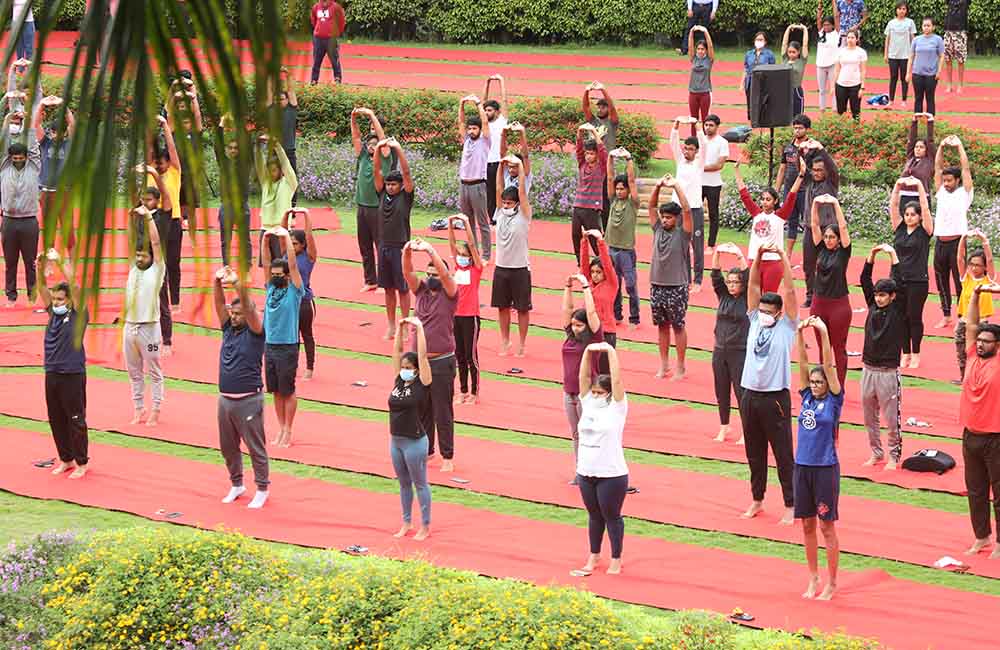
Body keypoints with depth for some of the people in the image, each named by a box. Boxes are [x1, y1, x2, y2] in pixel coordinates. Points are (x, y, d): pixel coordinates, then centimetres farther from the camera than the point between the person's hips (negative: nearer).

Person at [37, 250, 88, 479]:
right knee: (56, 420, 11)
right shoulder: (54, 313, 10)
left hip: (73, 375, -6)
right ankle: (66, 460, 23)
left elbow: (75, 286, -17)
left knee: (76, 420, 0)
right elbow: (42, 288, 5)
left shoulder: (78, 314, -5)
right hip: (52, 374, 6)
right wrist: (40, 267, -11)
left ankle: (82, 463, 8)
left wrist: (60, 262, -17)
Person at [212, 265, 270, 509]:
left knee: (256, 447, 1)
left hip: (248, 400, -7)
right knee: (228, 447, 14)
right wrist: (217, 282, -15)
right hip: (225, 398, 7)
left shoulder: (254, 332, -6)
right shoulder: (228, 329, 9)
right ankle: (236, 485, 29)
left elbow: (249, 308, -21)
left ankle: (262, 490, 9)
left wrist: (238, 284, -33)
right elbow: (219, 304, 1)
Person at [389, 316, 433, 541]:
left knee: (420, 484, 4)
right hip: (396, 440, 6)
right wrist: (399, 328, 1)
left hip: (415, 442, -6)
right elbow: (397, 352, 6)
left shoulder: (422, 385, -10)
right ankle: (406, 523, 28)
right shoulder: (399, 381, 4)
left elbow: (422, 356, -18)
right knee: (403, 484, 17)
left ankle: (425, 526, 13)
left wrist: (419, 329, -16)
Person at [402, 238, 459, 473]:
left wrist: (430, 250, -32)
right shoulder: (421, 291, 8)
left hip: (442, 362, -5)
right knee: (422, 410, 13)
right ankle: (425, 450, 26)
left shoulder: (449, 295, -5)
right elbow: (407, 273, -6)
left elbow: (445, 274, -23)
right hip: (420, 360, 5)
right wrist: (407, 252, -25)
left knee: (443, 412, -1)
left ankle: (447, 457, 5)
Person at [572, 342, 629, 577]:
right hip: (585, 472, 5)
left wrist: (611, 352, -17)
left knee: (611, 516, 5)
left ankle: (616, 560, 16)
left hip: (611, 475, -5)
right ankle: (594, 557, 27)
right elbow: (584, 377, 2)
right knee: (594, 516, 16)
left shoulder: (617, 407, -8)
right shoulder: (588, 403, 6)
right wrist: (587, 352, -8)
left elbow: (616, 380, -17)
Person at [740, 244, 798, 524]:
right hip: (750, 395, 5)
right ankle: (757, 500, 24)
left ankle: (790, 506, 4)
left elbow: (790, 290, -10)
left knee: (783, 455, -1)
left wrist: (782, 257, -14)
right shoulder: (755, 321, 10)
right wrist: (758, 257, -4)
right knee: (754, 454, 13)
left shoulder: (787, 326, -1)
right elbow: (753, 287, 6)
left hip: (775, 398, -5)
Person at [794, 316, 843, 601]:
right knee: (807, 526, 10)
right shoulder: (806, 397, 6)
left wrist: (823, 334, -22)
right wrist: (800, 334, -10)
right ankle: (813, 579, 21)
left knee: (826, 526, 1)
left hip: (826, 469, -5)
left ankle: (831, 583, 9)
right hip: (802, 467, 5)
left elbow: (828, 366, -14)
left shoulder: (833, 401, -5)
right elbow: (803, 363, 0)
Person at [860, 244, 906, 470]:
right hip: (868, 369, 5)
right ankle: (876, 453, 25)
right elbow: (865, 280, 7)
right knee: (869, 417, 12)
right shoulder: (873, 306, 8)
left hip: (888, 372, -5)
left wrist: (893, 255, -12)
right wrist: (872, 254, 0)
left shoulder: (898, 310, -4)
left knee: (891, 418, 1)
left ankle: (894, 456, 12)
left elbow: (900, 285, -14)